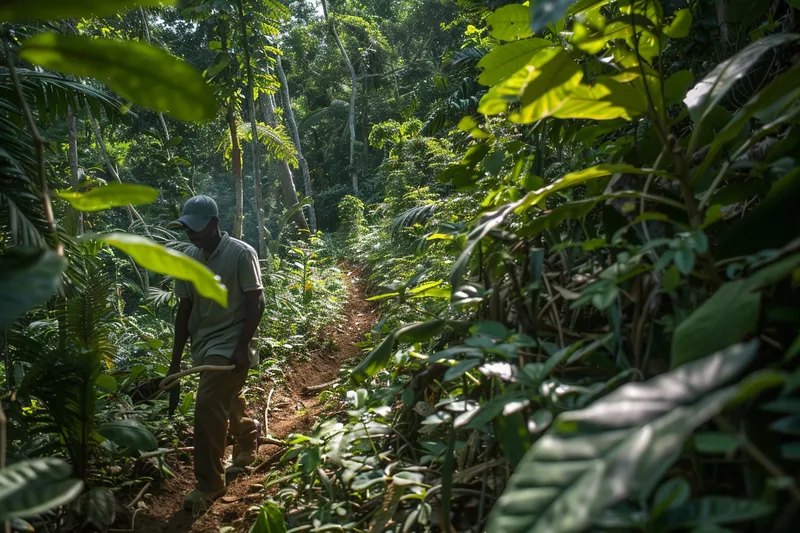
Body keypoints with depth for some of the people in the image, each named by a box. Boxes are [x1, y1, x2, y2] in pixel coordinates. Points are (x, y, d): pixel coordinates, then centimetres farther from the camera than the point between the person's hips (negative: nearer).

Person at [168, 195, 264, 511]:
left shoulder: (241, 254, -12)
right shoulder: (188, 259, 4)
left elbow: (256, 303, -12)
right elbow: (185, 309, 8)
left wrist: (243, 346, -18)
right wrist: (176, 358, 8)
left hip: (229, 345, -6)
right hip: (204, 345, 7)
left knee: (207, 409, -12)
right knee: (228, 404, 20)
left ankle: (209, 484, 2)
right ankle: (247, 449, 45)